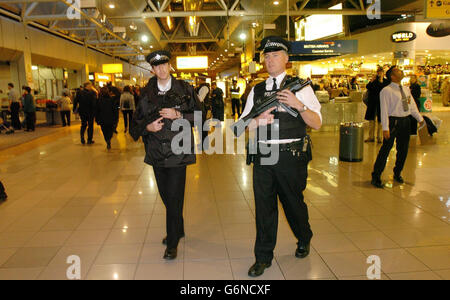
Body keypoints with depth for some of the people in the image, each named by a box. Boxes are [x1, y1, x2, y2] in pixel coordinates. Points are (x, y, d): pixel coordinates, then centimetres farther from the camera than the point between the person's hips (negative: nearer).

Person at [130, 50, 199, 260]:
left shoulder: (185, 90, 0)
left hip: (178, 152, -4)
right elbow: (137, 121, 11)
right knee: (166, 196, 15)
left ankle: (173, 242, 10)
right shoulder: (146, 93, 7)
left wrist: (178, 115, -15)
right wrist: (148, 127, -9)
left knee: (174, 198, -3)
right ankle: (177, 229, 37)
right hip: (156, 152, 4)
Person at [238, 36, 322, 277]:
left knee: (293, 202, 13)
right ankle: (263, 257, 20)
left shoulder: (300, 86, 0)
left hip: (291, 156, -3)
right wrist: (259, 120, -11)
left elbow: (317, 123, -5)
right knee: (263, 206, 6)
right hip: (263, 156, 3)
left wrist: (299, 105, -21)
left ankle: (304, 240, 43)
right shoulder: (257, 90, 11)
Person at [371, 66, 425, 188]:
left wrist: (420, 119, 15)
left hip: (406, 121, 7)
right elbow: (384, 110, -14)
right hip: (393, 121, -7)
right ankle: (376, 177, 4)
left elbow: (412, 106, 19)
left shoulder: (406, 90, 13)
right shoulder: (386, 91, -9)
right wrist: (385, 128, -20)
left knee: (403, 150, 14)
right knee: (386, 150, -5)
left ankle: (397, 174, 32)